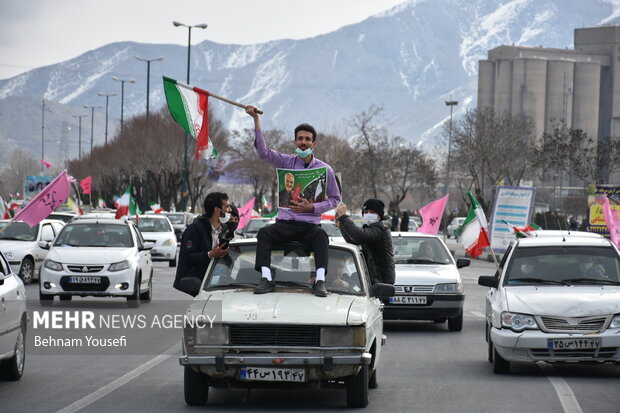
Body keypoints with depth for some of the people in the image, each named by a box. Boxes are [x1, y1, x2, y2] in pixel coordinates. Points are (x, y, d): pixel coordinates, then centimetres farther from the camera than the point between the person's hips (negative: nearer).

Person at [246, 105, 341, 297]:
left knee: (321, 235, -35)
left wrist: (312, 207, -10)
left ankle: (320, 281, -42)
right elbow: (263, 151, -6)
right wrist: (256, 119, -14)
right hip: (285, 222, 1)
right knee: (264, 232, -28)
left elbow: (335, 199, 8)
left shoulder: (324, 169, 5)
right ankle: (266, 279, -35)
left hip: (310, 223, -1)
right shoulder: (287, 162, 8)